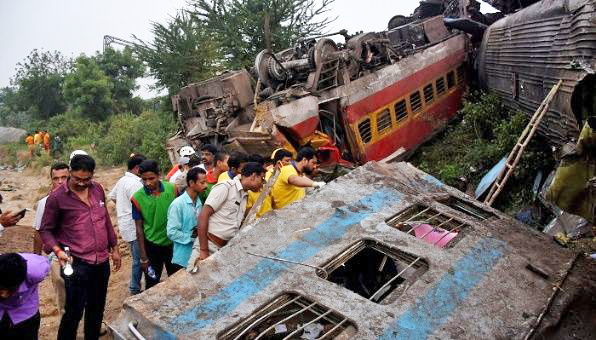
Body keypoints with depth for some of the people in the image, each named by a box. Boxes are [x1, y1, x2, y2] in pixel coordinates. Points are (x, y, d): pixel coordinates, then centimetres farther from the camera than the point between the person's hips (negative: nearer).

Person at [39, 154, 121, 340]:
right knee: (74, 312, 2)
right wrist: (58, 250, -20)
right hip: (76, 265, -5)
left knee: (97, 309, 18)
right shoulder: (57, 197, -11)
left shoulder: (97, 189, 4)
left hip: (102, 262, 5)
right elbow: (46, 230, -4)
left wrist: (114, 248, 16)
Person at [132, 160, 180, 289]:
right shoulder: (137, 198, -14)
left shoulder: (172, 189, -11)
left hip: (173, 242, 2)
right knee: (152, 285, 11)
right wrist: (143, 257, -5)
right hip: (152, 246, -2)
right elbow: (139, 228, -6)